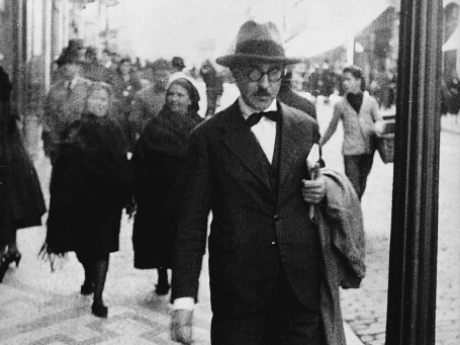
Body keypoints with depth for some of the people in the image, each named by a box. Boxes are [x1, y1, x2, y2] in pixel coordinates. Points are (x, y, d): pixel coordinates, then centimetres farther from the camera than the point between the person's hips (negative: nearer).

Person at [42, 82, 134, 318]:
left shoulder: (114, 132, 2)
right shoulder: (74, 131, 4)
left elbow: (123, 167, -2)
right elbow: (62, 167, 1)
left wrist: (125, 193, -10)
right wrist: (60, 197, -5)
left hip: (106, 200, -1)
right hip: (78, 197, 1)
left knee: (101, 246, -1)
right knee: (81, 243, 8)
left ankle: (98, 298, 7)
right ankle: (89, 278, 30)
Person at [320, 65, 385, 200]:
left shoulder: (371, 101, 3)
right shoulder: (340, 105, 2)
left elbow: (379, 120, 7)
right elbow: (332, 127, 12)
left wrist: (378, 126, -17)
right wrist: (319, 144, 17)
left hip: (368, 149, 2)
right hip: (350, 151, -2)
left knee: (361, 186, 13)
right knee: (353, 187, -9)